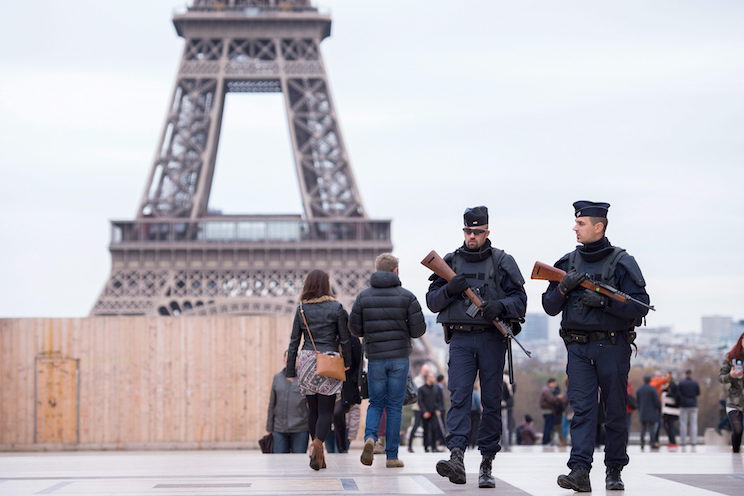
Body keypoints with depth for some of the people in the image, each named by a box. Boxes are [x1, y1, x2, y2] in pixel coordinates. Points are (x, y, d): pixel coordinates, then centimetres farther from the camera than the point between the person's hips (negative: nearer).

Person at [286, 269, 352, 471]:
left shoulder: (301, 309, 4)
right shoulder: (335, 308, -3)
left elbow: (294, 341, 5)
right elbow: (344, 339, -2)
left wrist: (290, 370, 9)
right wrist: (347, 362, 11)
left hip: (306, 361, 3)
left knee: (313, 410, 13)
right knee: (326, 410, -3)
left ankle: (318, 455, 17)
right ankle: (317, 445, -26)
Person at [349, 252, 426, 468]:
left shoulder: (364, 296, 1)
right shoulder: (406, 296, -4)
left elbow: (354, 328, 1)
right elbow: (419, 329, -6)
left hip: (375, 358, 1)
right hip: (399, 357, -1)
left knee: (376, 403, 14)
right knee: (395, 406, 5)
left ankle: (370, 436, -14)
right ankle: (391, 456, 5)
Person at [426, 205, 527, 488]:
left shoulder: (502, 262, 5)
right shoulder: (450, 262, 12)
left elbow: (520, 299, 2)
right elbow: (432, 301, 11)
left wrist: (501, 306, -18)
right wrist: (449, 290, -9)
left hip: (492, 339, -1)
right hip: (460, 339, 1)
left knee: (492, 401, 2)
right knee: (459, 397, -12)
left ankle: (487, 463, 8)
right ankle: (456, 457, -24)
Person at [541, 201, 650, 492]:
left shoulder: (622, 262, -2)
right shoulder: (567, 263, 11)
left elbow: (640, 306, -7)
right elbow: (550, 307, 12)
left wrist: (604, 300, -17)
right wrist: (563, 288, -8)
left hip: (612, 346, -3)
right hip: (578, 346, 3)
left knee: (615, 412, 5)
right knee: (582, 409, -8)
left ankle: (614, 471, 16)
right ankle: (579, 471, -16)